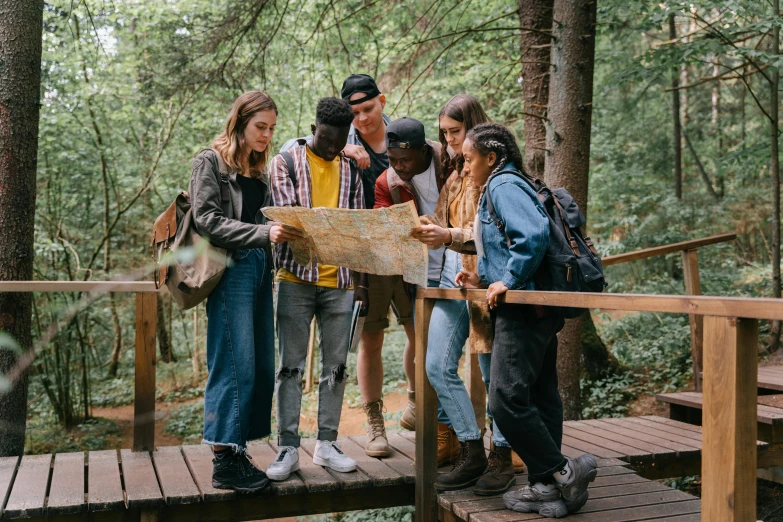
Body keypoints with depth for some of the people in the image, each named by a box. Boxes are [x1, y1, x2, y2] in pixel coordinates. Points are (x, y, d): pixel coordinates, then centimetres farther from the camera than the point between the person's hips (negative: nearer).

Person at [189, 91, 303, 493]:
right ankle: (224, 462, -2)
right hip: (231, 270, -7)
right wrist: (263, 233, -21)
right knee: (235, 366, -9)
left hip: (260, 269, 7)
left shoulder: (260, 170, 20)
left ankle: (237, 452, 15)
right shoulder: (211, 161, 0)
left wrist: (285, 232, 2)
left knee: (262, 367, 6)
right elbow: (207, 220, -11)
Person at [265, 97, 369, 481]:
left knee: (336, 365, 7)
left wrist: (362, 281, 9)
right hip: (296, 278, -3)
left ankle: (327, 444, 17)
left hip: (340, 280, 3)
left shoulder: (350, 170, 13)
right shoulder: (286, 162, 3)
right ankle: (288, 448, 8)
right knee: (291, 365, 1)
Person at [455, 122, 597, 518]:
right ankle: (546, 487, 18)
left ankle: (563, 473, -2)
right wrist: (484, 281, 15)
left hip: (524, 310, -11)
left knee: (506, 399, -12)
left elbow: (534, 233, -25)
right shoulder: (502, 188, 21)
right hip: (534, 310, 11)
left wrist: (508, 281, -19)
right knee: (539, 398, 11)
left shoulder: (504, 185, -9)